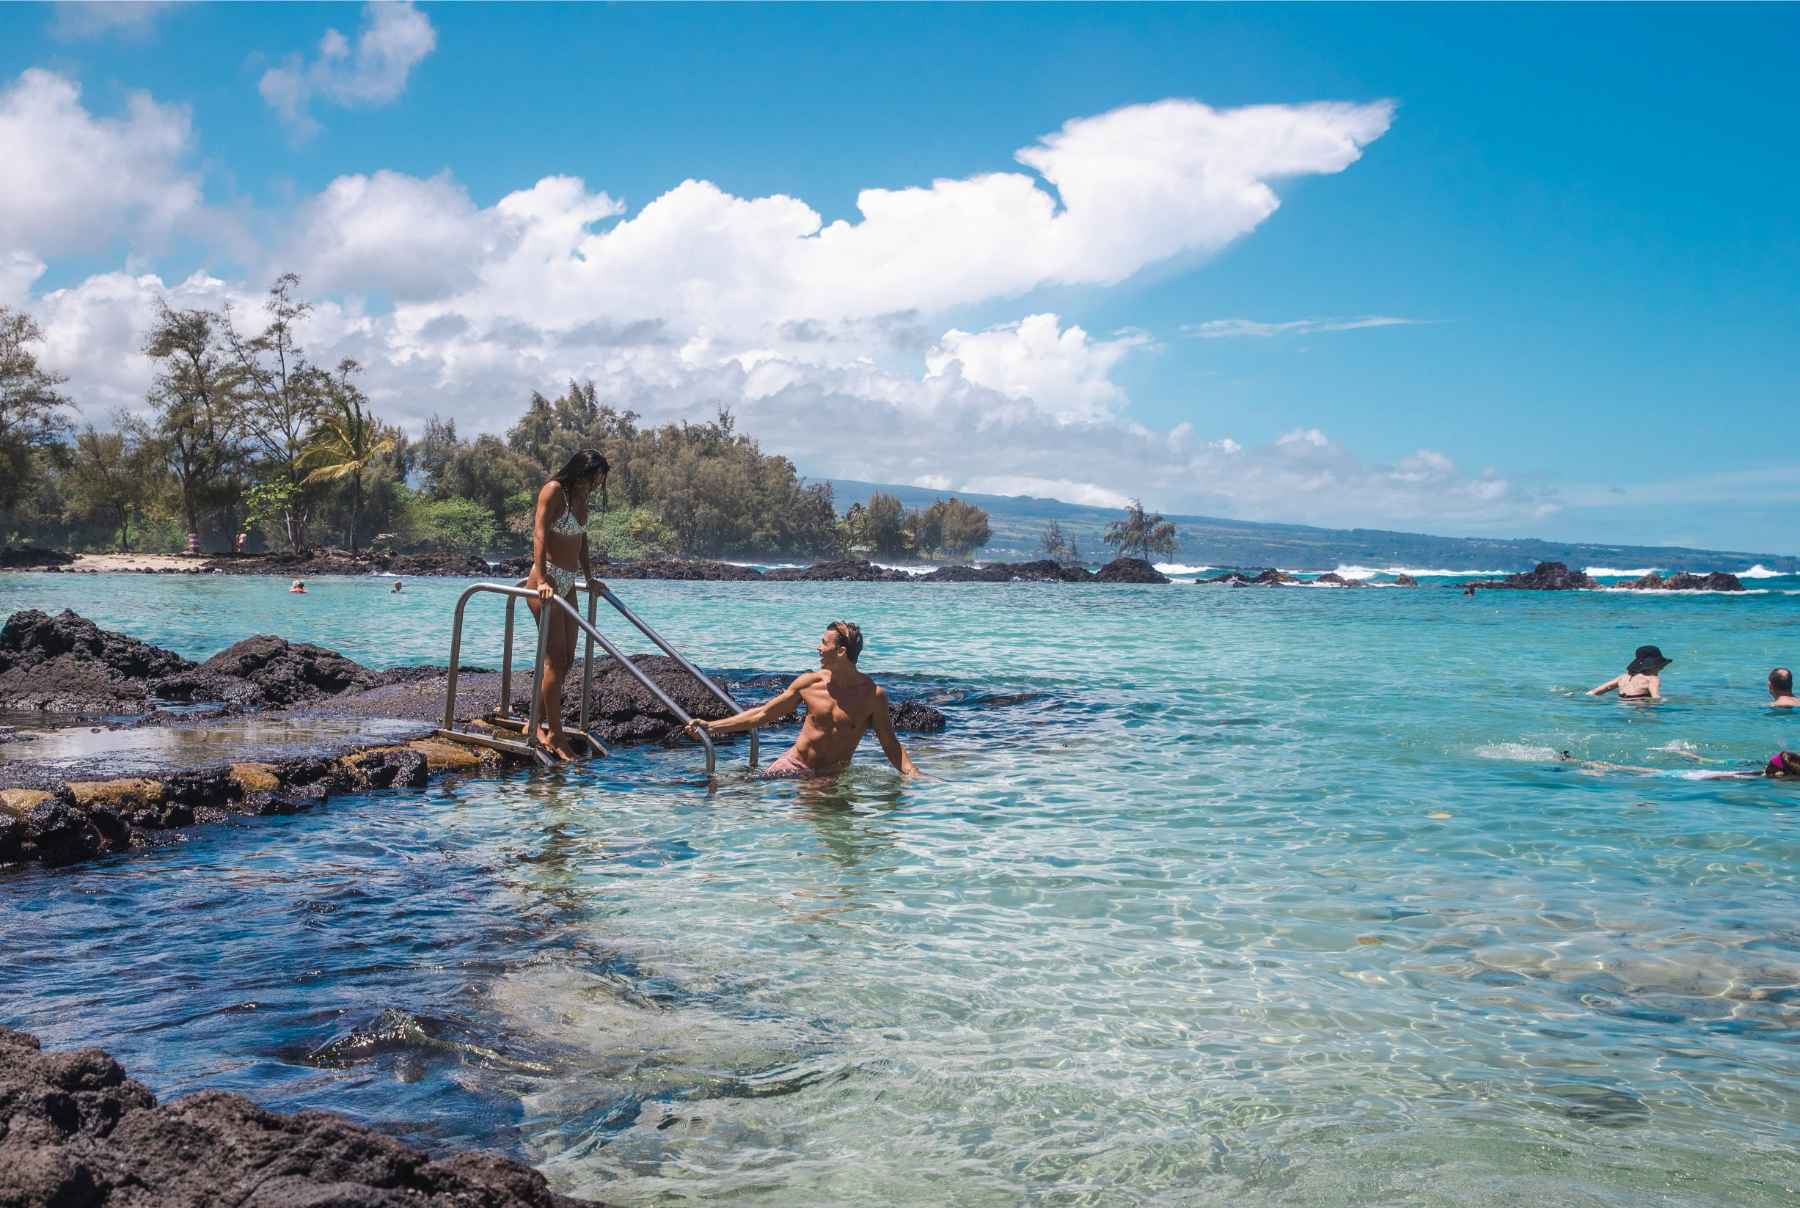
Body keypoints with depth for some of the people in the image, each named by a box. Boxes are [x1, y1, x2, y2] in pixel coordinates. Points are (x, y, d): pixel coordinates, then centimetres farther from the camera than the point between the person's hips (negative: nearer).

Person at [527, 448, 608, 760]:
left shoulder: (580, 498, 14)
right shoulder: (553, 491, -11)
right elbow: (539, 535, -20)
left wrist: (589, 578, 24)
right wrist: (542, 580, -29)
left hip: (568, 584, 9)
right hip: (548, 581, -9)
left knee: (566, 658, 10)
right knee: (556, 659, -9)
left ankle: (539, 723, 20)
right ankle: (554, 734, -6)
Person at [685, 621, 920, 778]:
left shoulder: (872, 694, -9)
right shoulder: (809, 683, -2)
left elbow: (890, 744, -1)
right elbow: (762, 714, 6)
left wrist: (913, 774, -19)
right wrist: (711, 727, 3)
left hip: (831, 778, -2)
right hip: (793, 766, 2)